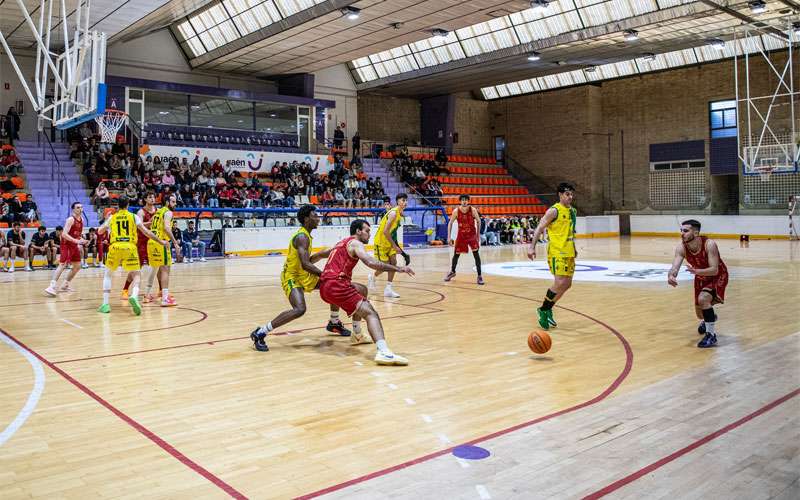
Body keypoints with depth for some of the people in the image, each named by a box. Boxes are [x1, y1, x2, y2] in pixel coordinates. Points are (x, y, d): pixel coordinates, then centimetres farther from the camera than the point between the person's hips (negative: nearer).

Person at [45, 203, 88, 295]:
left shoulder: (81, 219, 9)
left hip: (74, 245, 9)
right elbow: (64, 234, -25)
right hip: (66, 244, -9)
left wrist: (79, 243, 9)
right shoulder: (70, 219, -16)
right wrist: (76, 241, -32)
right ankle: (52, 286, -24)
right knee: (62, 265, -18)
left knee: (77, 266, 12)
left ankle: (65, 285, 22)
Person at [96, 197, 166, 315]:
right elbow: (146, 232, 4)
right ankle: (134, 296, -30)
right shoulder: (134, 216, 10)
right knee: (136, 276, 2)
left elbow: (99, 232, 29)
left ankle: (105, 304, 12)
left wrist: (106, 220, 45)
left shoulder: (112, 218, 16)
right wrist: (160, 242, 11)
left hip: (115, 247, 2)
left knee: (107, 274, 21)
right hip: (130, 247, -2)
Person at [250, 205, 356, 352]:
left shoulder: (305, 235, 11)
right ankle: (260, 333, -21)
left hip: (303, 276, 10)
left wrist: (323, 254, 4)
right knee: (299, 309, -31)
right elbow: (305, 264, -32)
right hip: (292, 277, -10)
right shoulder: (302, 237, -21)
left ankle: (334, 323, 29)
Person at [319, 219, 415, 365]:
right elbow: (371, 262, -19)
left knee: (361, 290, 34)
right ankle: (383, 352, -42)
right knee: (370, 313, -19)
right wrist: (398, 269, -19)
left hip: (324, 287, 9)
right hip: (336, 285, -9)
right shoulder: (355, 243, 0)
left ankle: (357, 334, 34)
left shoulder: (341, 243, 28)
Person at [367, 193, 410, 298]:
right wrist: (394, 246, -23)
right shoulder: (393, 213, -24)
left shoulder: (400, 214, 5)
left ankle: (388, 289, 2)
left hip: (389, 242, 8)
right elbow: (385, 231, -27)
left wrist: (395, 245, 15)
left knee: (393, 262, -2)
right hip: (381, 242, -8)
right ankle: (372, 277, 28)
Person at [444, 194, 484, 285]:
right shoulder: (456, 211, -13)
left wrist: (478, 235, 1)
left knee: (476, 254, -13)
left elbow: (478, 221, -1)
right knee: (456, 254, 10)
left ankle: (479, 276, -7)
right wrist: (449, 237, -9)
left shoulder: (473, 210, -15)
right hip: (461, 234, 2)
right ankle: (452, 272, 34)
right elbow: (450, 223, -2)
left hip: (472, 234, -1)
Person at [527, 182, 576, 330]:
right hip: (556, 252, -8)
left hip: (569, 253, 8)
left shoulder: (573, 211, 13)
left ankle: (548, 309, 23)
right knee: (559, 283, -15)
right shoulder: (554, 210, -10)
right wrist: (532, 247, -21)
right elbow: (540, 228, -12)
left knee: (567, 284, 9)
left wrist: (573, 249, 26)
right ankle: (543, 310, 1)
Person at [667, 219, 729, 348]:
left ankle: (711, 335, -17)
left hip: (718, 276, -5)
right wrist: (671, 276, -55)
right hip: (701, 277, 5)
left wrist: (696, 271, -56)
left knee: (703, 299, -32)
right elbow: (675, 267, -31)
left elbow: (714, 270, -38)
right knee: (700, 313, 15)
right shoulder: (681, 248, -22)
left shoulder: (709, 244, -34)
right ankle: (709, 319, 54)